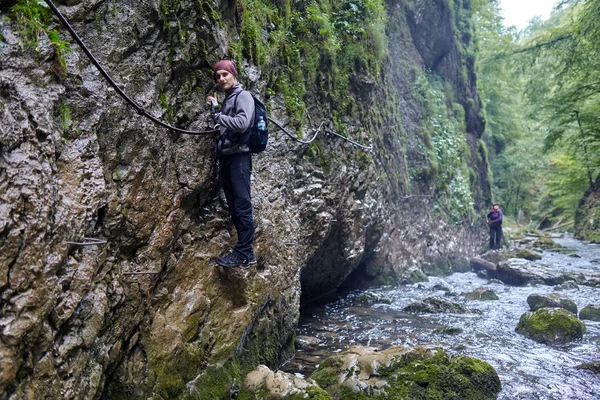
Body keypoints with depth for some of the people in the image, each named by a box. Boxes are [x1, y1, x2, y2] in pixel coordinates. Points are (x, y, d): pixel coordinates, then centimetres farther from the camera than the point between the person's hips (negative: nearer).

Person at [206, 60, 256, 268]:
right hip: (225, 157, 9)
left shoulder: (243, 96, -2)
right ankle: (246, 251, 14)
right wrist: (214, 108, 14)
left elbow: (242, 124, -18)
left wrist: (218, 115, -10)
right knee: (234, 207, 8)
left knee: (242, 206, -10)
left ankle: (243, 253, -8)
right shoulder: (227, 100, 24)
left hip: (239, 157, -9)